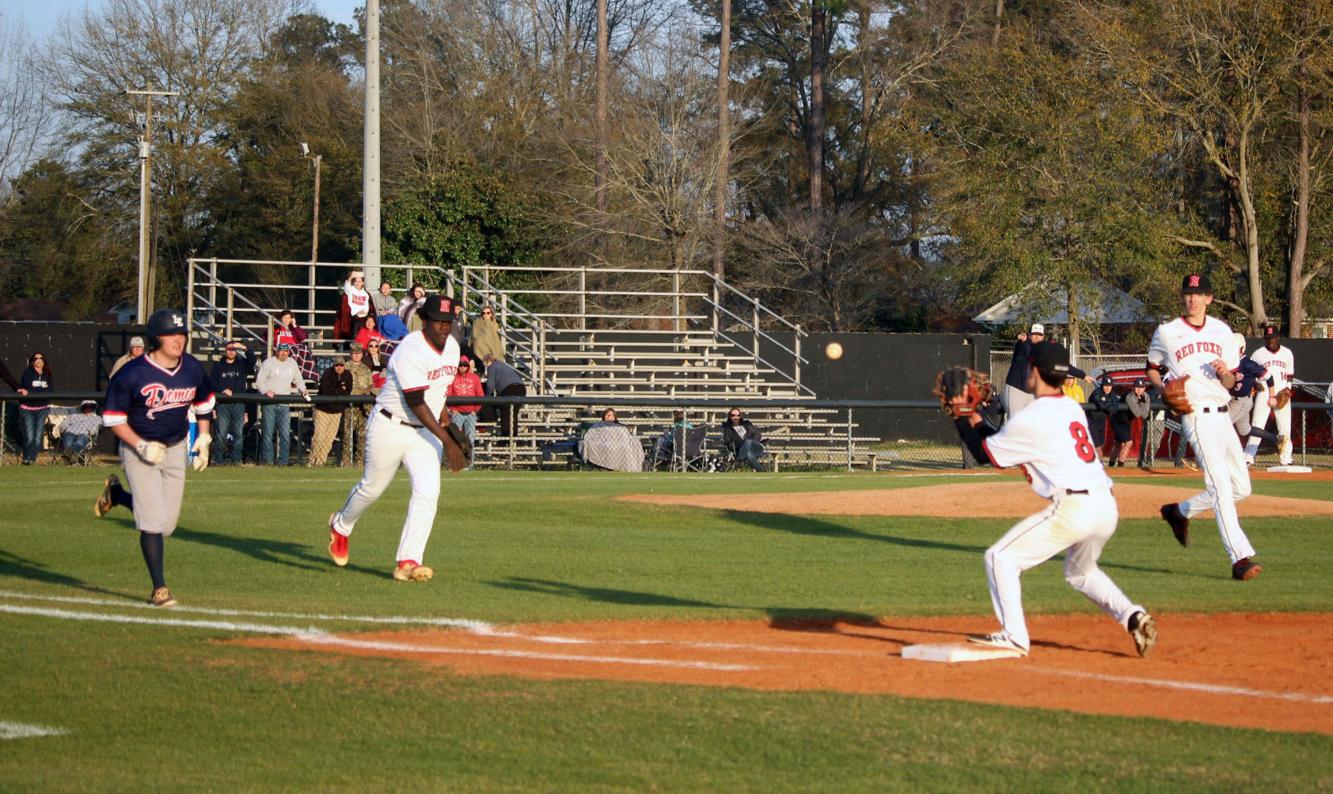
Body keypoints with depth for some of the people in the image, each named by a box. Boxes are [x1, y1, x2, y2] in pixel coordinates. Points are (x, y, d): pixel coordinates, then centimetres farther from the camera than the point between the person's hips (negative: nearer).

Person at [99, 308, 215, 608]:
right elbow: (113, 417, -12)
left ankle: (116, 494, 35)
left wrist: (203, 439, 8)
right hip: (139, 449, -5)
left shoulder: (193, 369, -5)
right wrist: (141, 446, -22)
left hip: (175, 449, 5)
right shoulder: (132, 374, -20)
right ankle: (159, 588, -3)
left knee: (167, 526, 9)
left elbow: (203, 402, 15)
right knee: (154, 521, -13)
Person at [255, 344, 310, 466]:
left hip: (284, 404, 4)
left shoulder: (292, 363, 14)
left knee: (285, 434, -1)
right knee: (268, 433, -4)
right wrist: (266, 391, -19)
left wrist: (302, 390, 6)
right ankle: (267, 461, 0)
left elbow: (298, 380, 25)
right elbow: (259, 381, -2)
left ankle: (283, 461, 3)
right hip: (269, 404, -4)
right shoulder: (268, 363, 1)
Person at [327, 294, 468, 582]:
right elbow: (415, 403, -26)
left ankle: (408, 562, -15)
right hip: (390, 428, -6)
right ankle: (341, 526, 43)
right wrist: (446, 441, -29)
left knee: (428, 491, -12)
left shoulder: (451, 347, 2)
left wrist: (446, 423, 22)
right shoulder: (411, 350, -23)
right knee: (372, 487, 12)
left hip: (426, 432, 6)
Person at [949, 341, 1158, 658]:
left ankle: (1013, 635, -9)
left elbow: (986, 453, 6)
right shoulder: (1071, 408, 17)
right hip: (1107, 509, 9)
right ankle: (1132, 616, 13)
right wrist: (977, 423, 29)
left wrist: (960, 420, 20)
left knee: (1001, 557, -1)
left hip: (1073, 508, -9)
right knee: (1080, 572, 32)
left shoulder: (1032, 418, -8)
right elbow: (1009, 442, 28)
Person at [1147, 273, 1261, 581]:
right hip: (1196, 415, -6)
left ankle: (1180, 511, 28)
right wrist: (1165, 389, -5)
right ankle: (1240, 557, -25)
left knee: (1241, 487, 8)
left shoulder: (1222, 332, 13)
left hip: (1222, 414, 6)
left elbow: (1230, 383, 15)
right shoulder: (1166, 333, 3)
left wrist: (1225, 373, -8)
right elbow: (1152, 370, 15)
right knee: (1220, 483, -19)